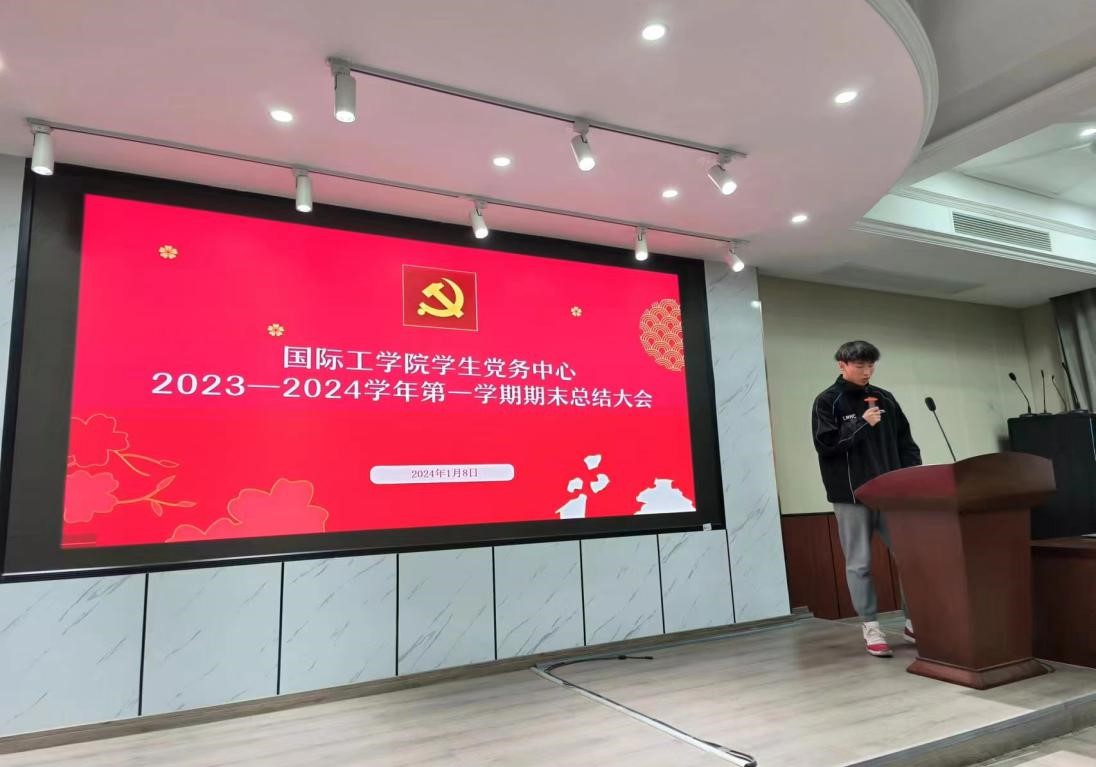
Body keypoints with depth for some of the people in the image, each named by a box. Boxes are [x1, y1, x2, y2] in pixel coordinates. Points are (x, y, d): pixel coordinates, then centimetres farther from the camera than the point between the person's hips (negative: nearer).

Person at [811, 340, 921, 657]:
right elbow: (825, 444, -12)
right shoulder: (827, 402, -3)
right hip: (851, 495, -4)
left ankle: (914, 620, 22)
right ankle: (871, 628, 15)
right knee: (860, 563, 3)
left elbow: (905, 442, 13)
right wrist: (863, 425, -12)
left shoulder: (885, 399, 11)